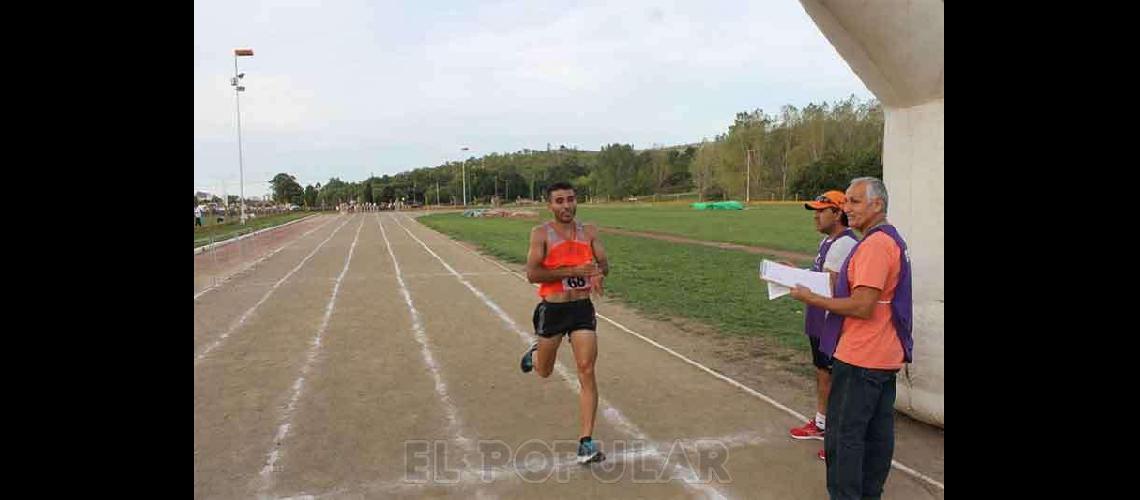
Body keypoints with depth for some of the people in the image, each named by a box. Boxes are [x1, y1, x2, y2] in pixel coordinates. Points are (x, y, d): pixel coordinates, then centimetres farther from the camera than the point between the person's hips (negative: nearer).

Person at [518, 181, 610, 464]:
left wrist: (597, 273, -20)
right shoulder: (541, 234, -7)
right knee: (544, 371, 16)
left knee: (587, 372, -7)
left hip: (583, 308, 2)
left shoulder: (589, 231, 4)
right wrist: (574, 271, -23)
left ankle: (586, 442, -1)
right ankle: (534, 354, 55)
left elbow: (603, 264, 5)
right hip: (552, 310, -2)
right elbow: (532, 274, -16)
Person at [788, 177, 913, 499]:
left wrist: (811, 299, -14)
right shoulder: (892, 240, 14)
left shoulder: (874, 244, -20)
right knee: (878, 433, 16)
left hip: (860, 359, -10)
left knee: (844, 434, -1)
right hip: (886, 356, 10)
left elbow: (861, 307, -24)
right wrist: (824, 288, 10)